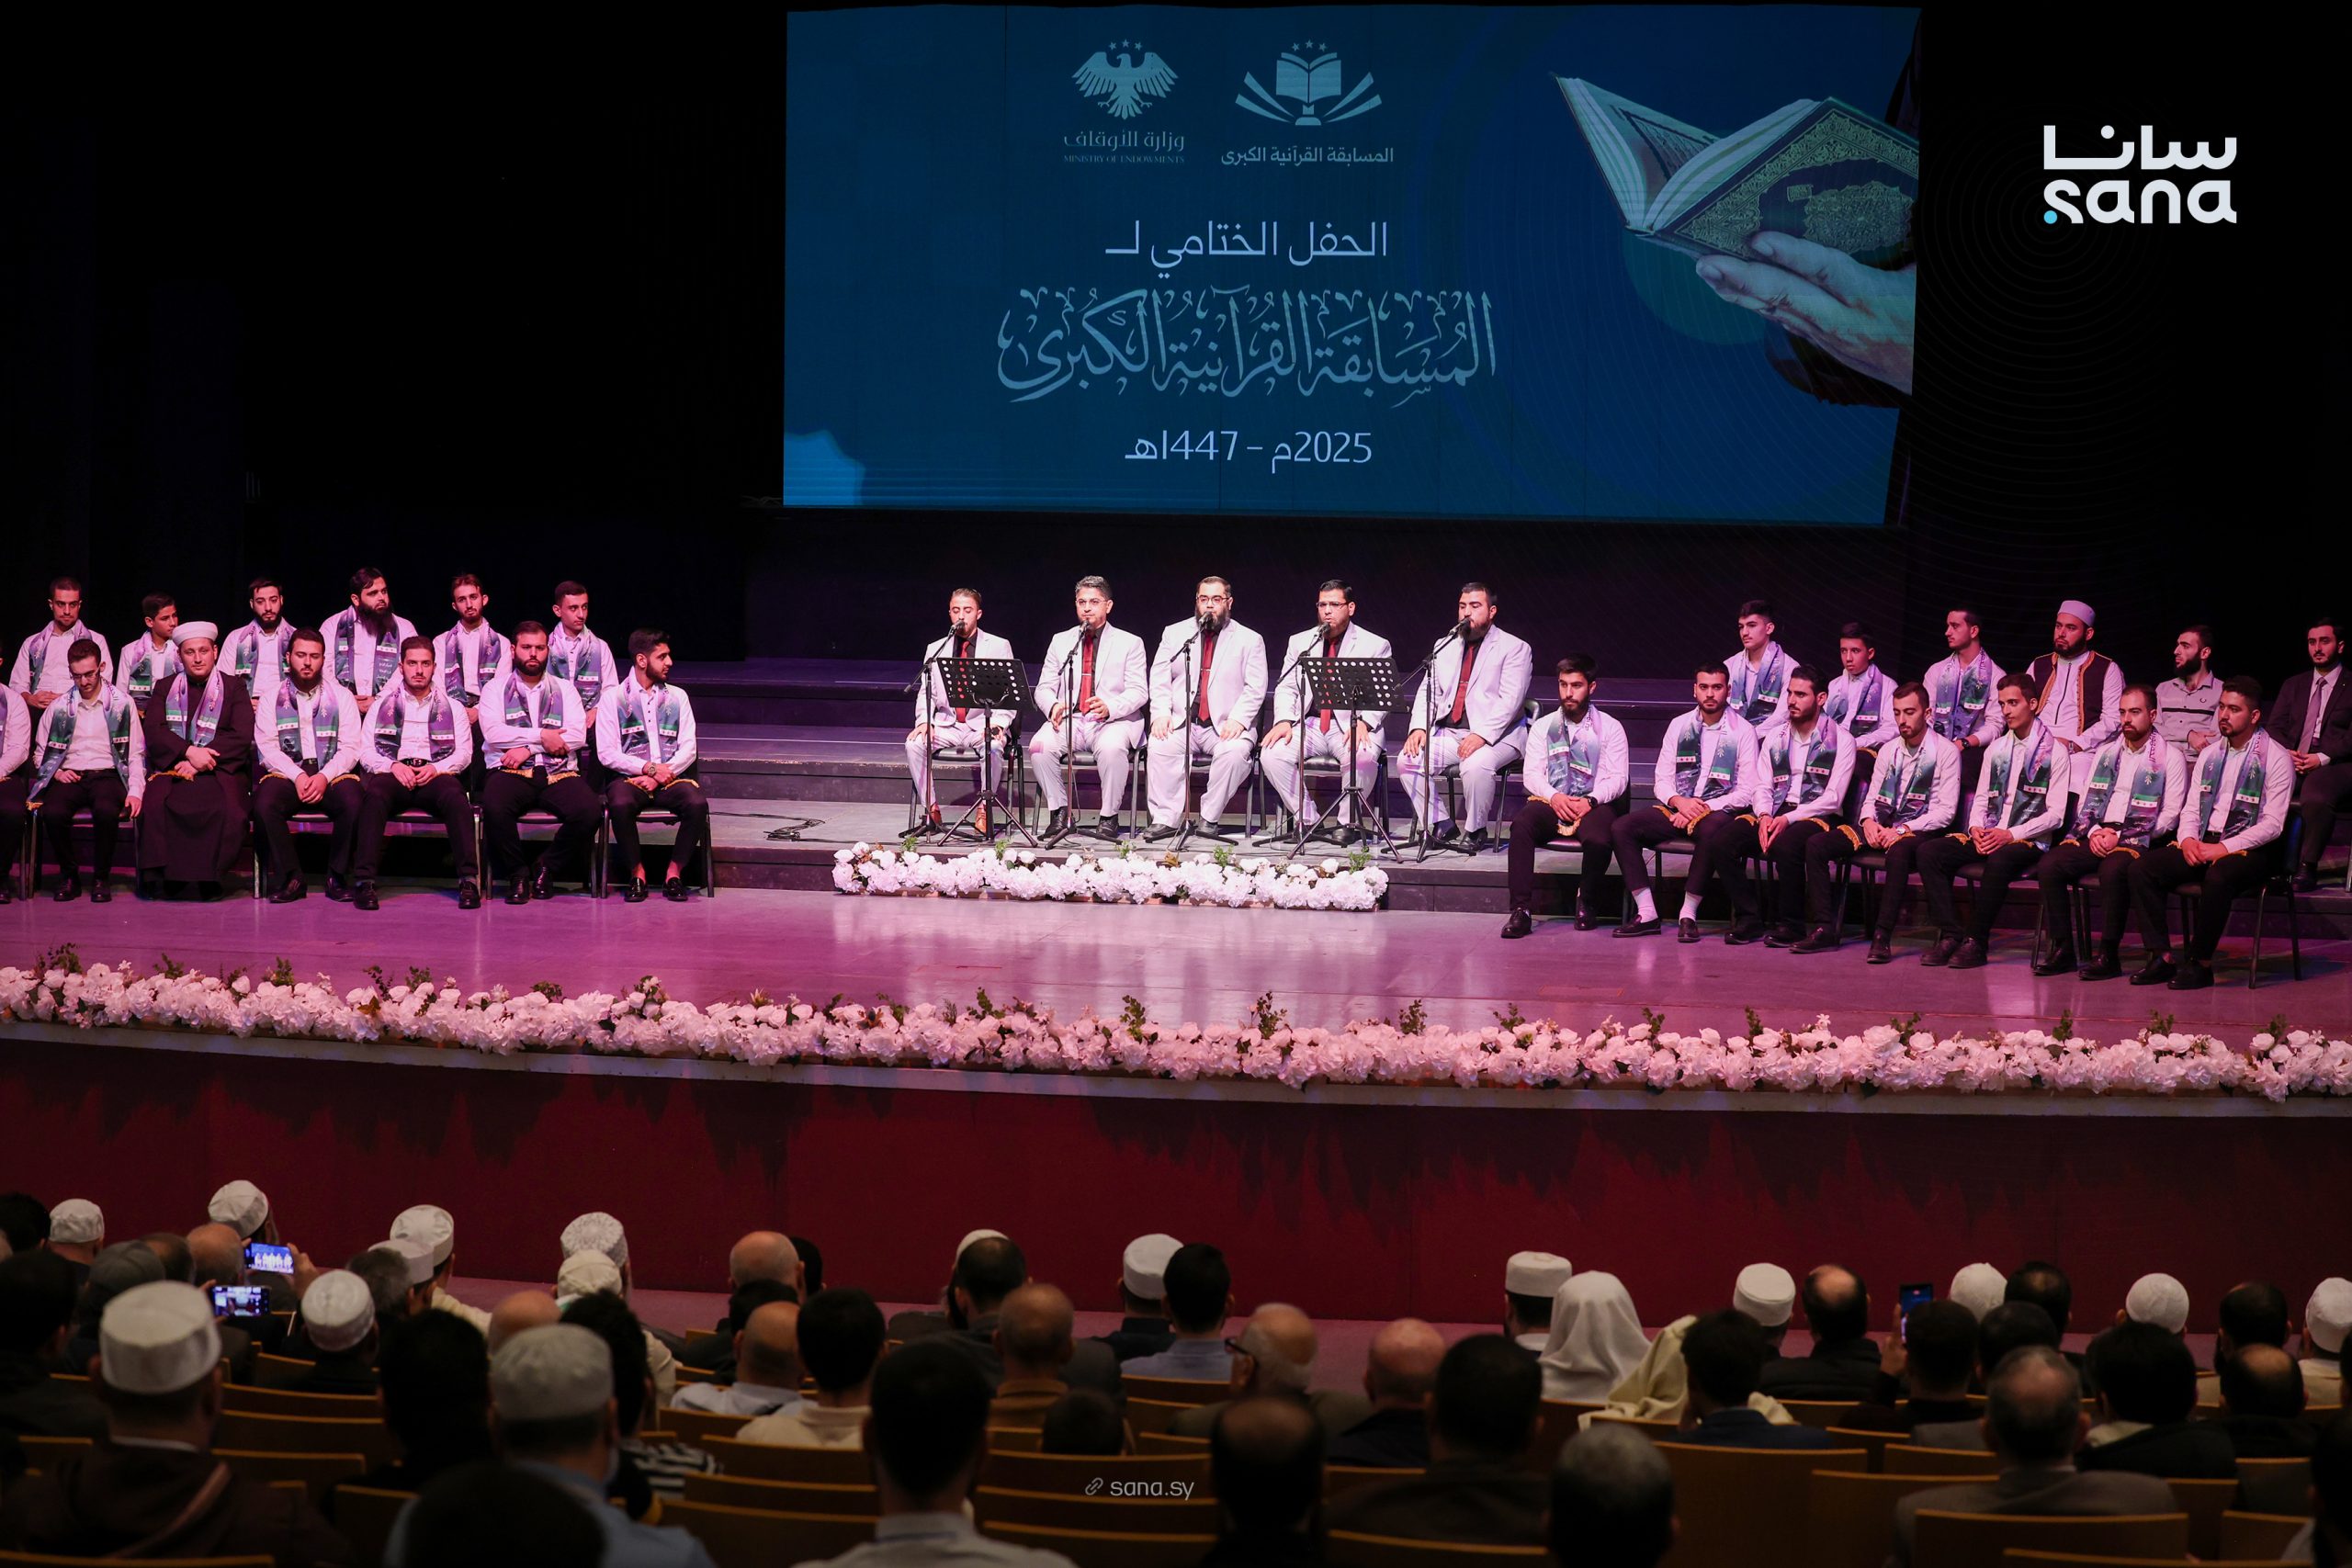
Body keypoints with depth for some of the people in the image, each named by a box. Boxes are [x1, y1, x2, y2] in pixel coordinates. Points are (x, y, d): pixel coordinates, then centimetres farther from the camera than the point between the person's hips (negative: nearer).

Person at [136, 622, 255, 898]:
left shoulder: (233, 687, 13)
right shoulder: (166, 688, 18)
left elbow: (242, 736, -1)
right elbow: (154, 731, 3)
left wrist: (201, 761, -12)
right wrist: (189, 752, -14)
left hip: (219, 769, -2)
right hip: (172, 767, 2)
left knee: (227, 810, -35)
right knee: (154, 806, -32)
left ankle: (210, 878, -18)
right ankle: (161, 877, -21)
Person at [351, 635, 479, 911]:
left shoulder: (451, 707, 21)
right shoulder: (382, 706, 21)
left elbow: (464, 752, 11)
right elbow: (366, 752, 12)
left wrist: (436, 768, -9)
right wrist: (393, 766, -8)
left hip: (436, 774, 0)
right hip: (393, 774, 0)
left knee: (456, 797, -36)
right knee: (374, 796, -36)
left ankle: (469, 879, -39)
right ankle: (364, 880, -39)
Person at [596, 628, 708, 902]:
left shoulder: (677, 697, 14)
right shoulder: (614, 699, 5)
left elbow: (688, 749, 6)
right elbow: (607, 753, -3)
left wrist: (660, 776, -10)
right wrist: (649, 768, -14)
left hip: (671, 777, 2)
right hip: (630, 777, -2)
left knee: (697, 804, -30)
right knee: (620, 804, -36)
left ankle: (674, 872, -13)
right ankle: (637, 871, -15)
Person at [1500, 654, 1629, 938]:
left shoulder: (1609, 728, 10)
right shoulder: (1543, 726, 15)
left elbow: (1618, 778, 1)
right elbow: (1532, 773, 6)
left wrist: (1590, 801, -17)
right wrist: (1554, 796, -15)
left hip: (1592, 805, -1)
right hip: (1551, 804, 2)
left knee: (1598, 839, -36)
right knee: (1521, 824, -33)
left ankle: (1586, 904, -6)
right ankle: (1521, 910, -32)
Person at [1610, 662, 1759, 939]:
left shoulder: (1742, 731, 0)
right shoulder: (1679, 725, 11)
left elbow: (1746, 791, -5)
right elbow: (1661, 780, 10)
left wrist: (1703, 809, -15)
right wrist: (1680, 801, -13)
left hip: (1717, 812, -4)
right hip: (1676, 811, 4)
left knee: (1712, 831, -40)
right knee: (1622, 828, -20)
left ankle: (1689, 915, -29)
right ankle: (1647, 915, -20)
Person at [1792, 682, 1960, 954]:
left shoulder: (1945, 752, -2)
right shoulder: (1888, 751, 17)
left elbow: (1947, 810, -8)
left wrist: (1903, 829, -17)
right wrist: (1869, 822, -5)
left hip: (1919, 829, -6)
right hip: (1881, 825, 6)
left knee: (1898, 851, -42)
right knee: (1816, 845, -14)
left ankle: (1883, 937, -40)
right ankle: (1824, 929, -15)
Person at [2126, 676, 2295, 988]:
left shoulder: (2276, 758, -5)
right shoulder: (2209, 754, 15)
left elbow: (2273, 823, -12)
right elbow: (2191, 808, 16)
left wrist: (2226, 847, -21)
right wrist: (2188, 839, -7)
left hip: (2251, 849, -6)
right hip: (2203, 844, 6)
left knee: (2219, 875, -39)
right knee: (2143, 867, -16)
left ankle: (2201, 963, -26)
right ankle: (2162, 957, -16)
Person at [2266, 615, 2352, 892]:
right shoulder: (2293, 685, 23)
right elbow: (2274, 727, 14)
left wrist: (2323, 757, -16)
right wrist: (2286, 753, -7)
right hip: (2291, 763, 4)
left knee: (2316, 795, -39)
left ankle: (2307, 867, -30)